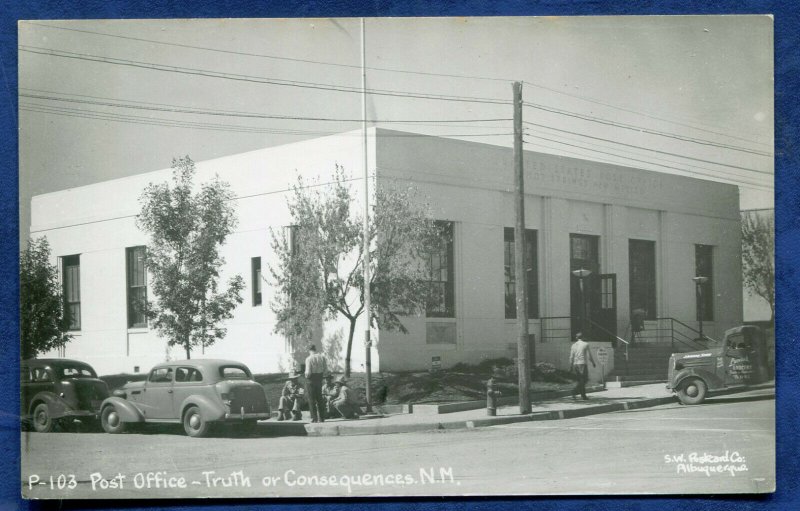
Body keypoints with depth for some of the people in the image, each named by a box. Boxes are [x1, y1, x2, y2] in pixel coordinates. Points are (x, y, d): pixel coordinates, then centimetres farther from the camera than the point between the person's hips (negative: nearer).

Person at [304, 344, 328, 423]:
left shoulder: (309, 358, -15)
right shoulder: (322, 357, 1)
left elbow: (308, 372, -18)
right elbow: (326, 370, 1)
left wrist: (306, 375, 2)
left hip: (311, 378, -5)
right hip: (319, 379, 5)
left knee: (312, 399, 2)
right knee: (319, 398, 14)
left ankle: (314, 418, -1)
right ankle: (321, 418, 16)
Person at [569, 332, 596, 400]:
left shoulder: (574, 345, 8)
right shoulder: (585, 344, -4)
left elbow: (571, 357, 8)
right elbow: (589, 355, -3)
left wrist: (571, 367, 13)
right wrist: (593, 363, 11)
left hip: (575, 364, 5)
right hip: (582, 364, -5)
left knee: (580, 380, 12)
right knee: (583, 380, -3)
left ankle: (583, 395, 9)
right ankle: (574, 393, -19)